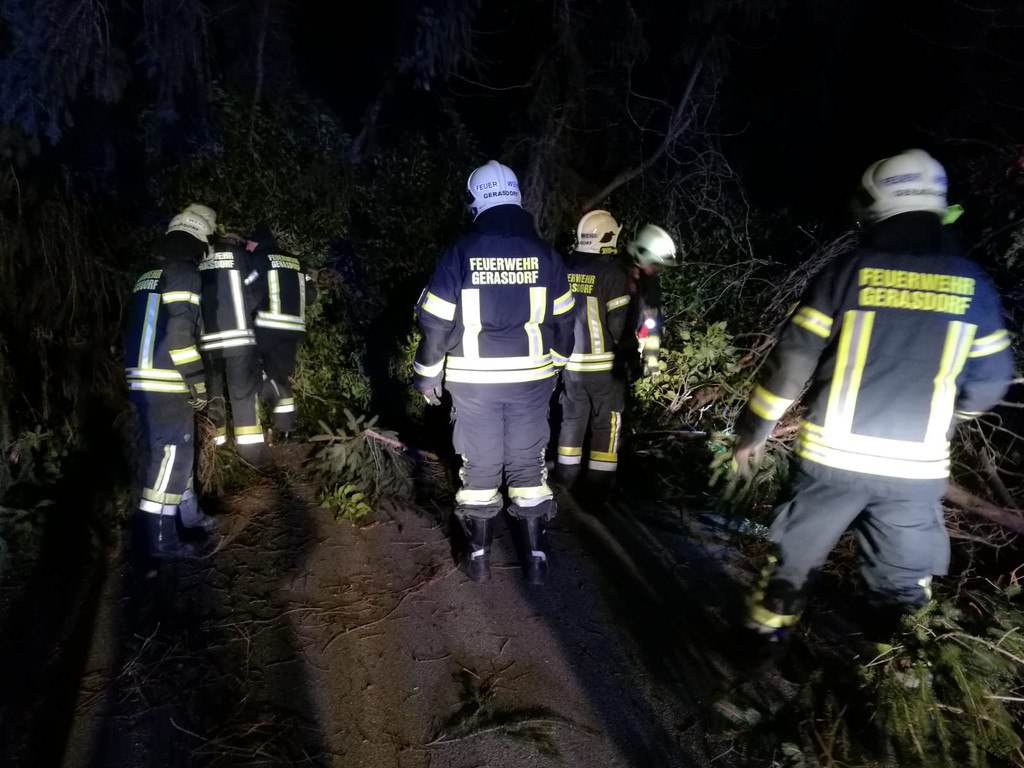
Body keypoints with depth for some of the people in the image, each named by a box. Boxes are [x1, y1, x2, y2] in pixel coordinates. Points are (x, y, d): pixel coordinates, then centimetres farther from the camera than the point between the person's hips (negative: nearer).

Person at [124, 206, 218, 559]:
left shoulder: (147, 278, 18)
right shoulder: (185, 275, -11)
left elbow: (143, 330, 20)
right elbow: (179, 332, -21)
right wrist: (198, 381, -15)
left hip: (142, 379, 9)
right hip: (167, 385, -9)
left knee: (174, 450, 20)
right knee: (170, 455, -3)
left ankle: (188, 513, 35)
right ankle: (159, 539, 3)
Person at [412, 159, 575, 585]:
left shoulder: (460, 254, -7)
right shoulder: (545, 254, 0)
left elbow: (435, 323, -6)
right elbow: (562, 321, 7)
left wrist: (427, 376, 6)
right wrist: (556, 366, 21)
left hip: (474, 379, -1)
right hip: (531, 377, 2)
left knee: (480, 465, 11)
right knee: (527, 463, 12)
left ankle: (479, 555, 23)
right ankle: (535, 556, 20)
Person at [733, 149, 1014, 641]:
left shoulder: (849, 272, -7)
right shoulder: (973, 286, 2)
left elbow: (792, 358, -8)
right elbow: (989, 379, 9)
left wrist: (754, 430, 1)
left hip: (833, 455, -1)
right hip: (916, 467, 2)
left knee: (795, 556, 18)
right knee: (903, 583, 17)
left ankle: (765, 635, 33)